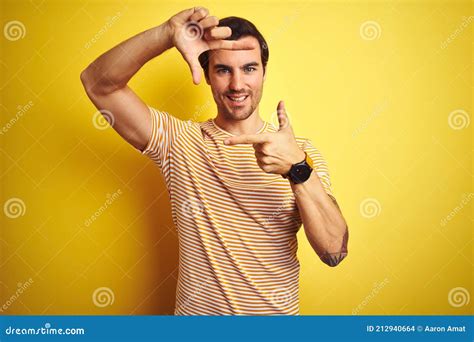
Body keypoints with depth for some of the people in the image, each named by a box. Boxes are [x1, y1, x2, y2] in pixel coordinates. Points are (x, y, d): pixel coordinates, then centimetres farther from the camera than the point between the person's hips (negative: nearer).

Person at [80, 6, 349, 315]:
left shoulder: (301, 151, -10)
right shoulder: (180, 141, -9)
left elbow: (334, 252, -19)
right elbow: (98, 82, -16)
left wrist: (298, 169, -33)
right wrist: (167, 34, -30)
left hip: (278, 312, 0)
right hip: (195, 310, 0)